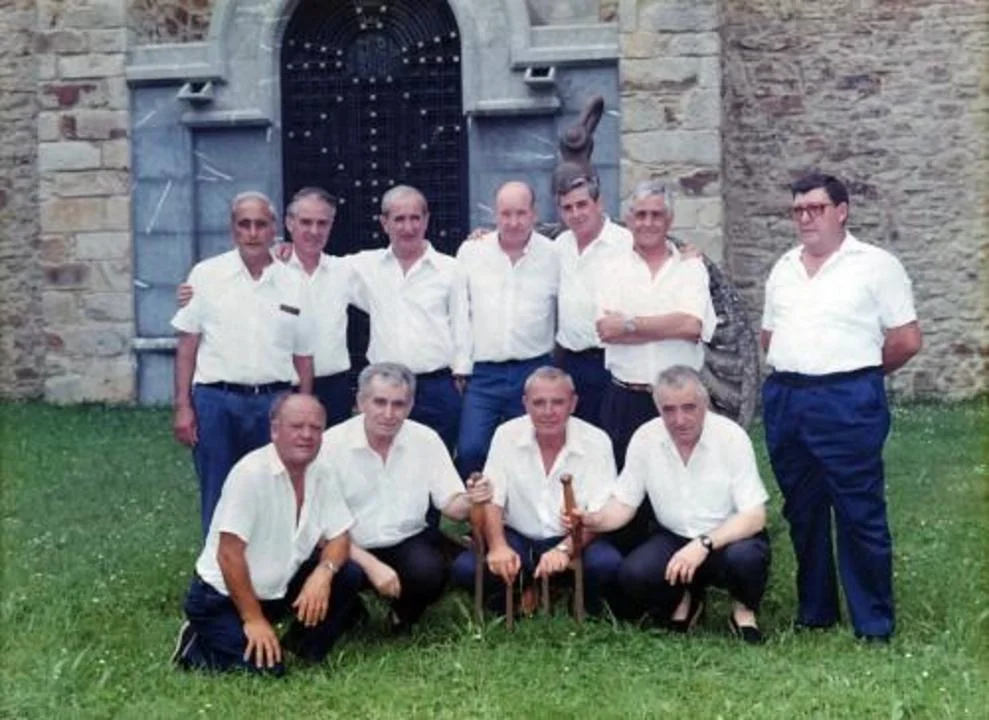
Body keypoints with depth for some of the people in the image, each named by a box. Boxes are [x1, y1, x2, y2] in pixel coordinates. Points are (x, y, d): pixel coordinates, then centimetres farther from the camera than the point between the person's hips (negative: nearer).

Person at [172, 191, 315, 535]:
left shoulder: (293, 283, 6)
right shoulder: (206, 275, 2)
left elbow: (303, 355, 9)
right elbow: (187, 343, 2)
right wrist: (182, 406, -5)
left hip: (274, 403, 2)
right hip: (216, 400, -1)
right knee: (219, 501, 5)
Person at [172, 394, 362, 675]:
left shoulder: (319, 477, -1)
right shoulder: (251, 473, -23)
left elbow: (339, 537, 1)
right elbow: (229, 556, -24)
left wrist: (323, 573, -21)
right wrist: (253, 619, -21)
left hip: (276, 590, 7)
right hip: (222, 597, -6)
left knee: (346, 579, -11)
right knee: (267, 667, -22)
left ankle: (304, 650, 6)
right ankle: (196, 646, 4)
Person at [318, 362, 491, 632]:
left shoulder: (426, 440, -5)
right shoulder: (332, 443, -14)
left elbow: (451, 506, -2)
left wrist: (469, 500, -27)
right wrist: (371, 565, -26)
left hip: (408, 541, 2)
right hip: (351, 548, -2)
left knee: (431, 572, -29)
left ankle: (403, 618, 7)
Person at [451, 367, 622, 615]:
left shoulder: (596, 441, -10)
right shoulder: (507, 434, -5)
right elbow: (491, 500, -5)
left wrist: (564, 549, -31)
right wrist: (498, 546, -24)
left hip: (573, 540, -1)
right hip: (517, 538, 2)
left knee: (607, 564, -33)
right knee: (465, 568, -25)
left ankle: (583, 605, 2)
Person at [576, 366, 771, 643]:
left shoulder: (732, 436, -18)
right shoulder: (644, 438, -9)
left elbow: (754, 516, -20)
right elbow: (623, 505, -1)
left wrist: (704, 545, -34)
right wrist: (591, 519, -24)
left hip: (729, 537, -2)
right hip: (674, 538, 2)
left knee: (745, 557, -36)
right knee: (631, 575, -26)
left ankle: (744, 610, 1)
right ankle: (683, 599, 10)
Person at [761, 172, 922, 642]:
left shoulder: (875, 265, -3)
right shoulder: (783, 268, 14)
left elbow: (907, 340, -3)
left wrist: (858, 371, 6)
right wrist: (793, 371, 9)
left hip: (846, 402, -6)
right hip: (785, 400, 6)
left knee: (860, 515, -2)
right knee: (802, 512, 13)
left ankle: (874, 624, 8)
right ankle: (814, 613, 26)